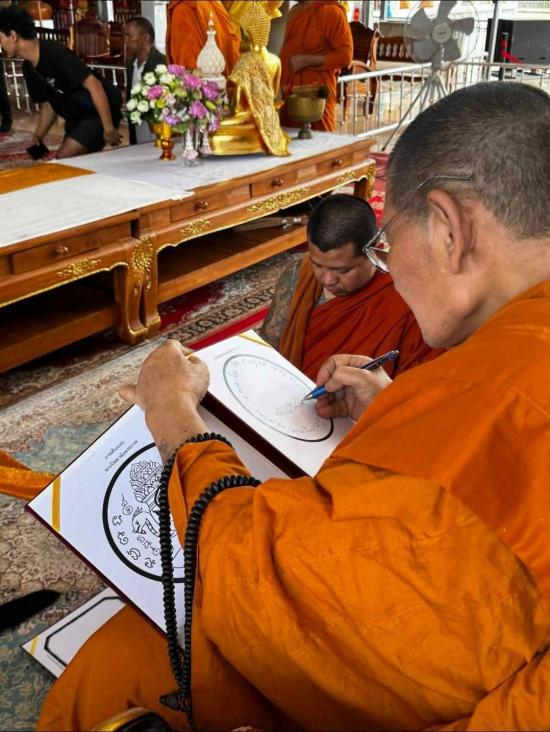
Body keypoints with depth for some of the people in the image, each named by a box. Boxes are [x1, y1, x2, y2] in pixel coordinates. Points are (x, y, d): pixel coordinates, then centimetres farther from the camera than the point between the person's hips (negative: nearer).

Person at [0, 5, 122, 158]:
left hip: (101, 112, -9)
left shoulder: (54, 53, -22)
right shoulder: (29, 68, 5)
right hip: (77, 117, 9)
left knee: (64, 159, -16)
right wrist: (38, 137, 4)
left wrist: (109, 128, -25)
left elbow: (94, 85, -25)